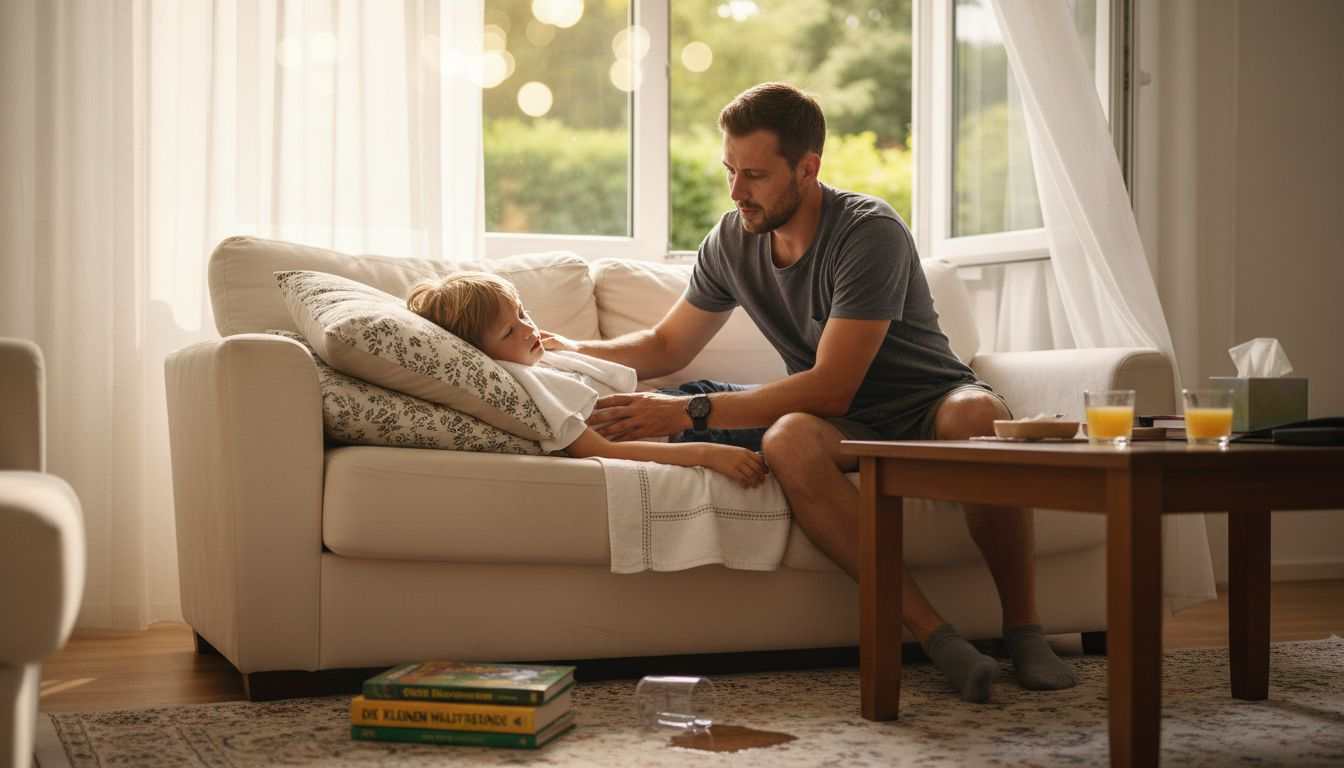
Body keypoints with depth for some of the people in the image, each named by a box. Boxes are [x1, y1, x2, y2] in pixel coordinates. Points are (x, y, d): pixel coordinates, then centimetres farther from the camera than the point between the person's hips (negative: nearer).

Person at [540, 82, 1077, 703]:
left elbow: (830, 388, -26)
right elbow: (667, 346, 15)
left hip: (928, 405, -3)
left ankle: (1022, 628, -23)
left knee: (979, 413, -40)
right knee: (787, 439, -34)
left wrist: (689, 413, -29)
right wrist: (573, 351, -3)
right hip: (847, 428, 4)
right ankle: (932, 632, -33)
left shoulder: (870, 233, -20)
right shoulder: (732, 240, 1)